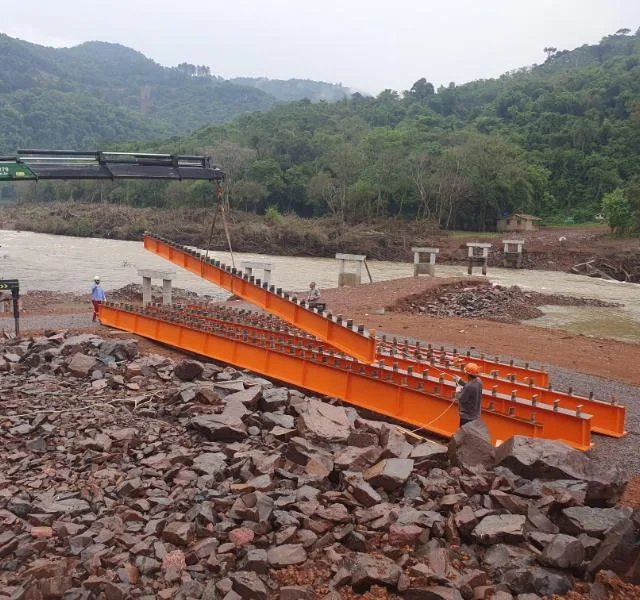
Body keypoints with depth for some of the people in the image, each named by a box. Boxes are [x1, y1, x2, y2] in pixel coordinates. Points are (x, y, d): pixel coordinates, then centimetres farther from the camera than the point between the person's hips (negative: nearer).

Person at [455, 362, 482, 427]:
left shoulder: (469, 386, -32)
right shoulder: (478, 381, -5)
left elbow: (461, 399, -22)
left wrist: (458, 391, -4)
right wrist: (460, 381, 11)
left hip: (467, 417, -9)